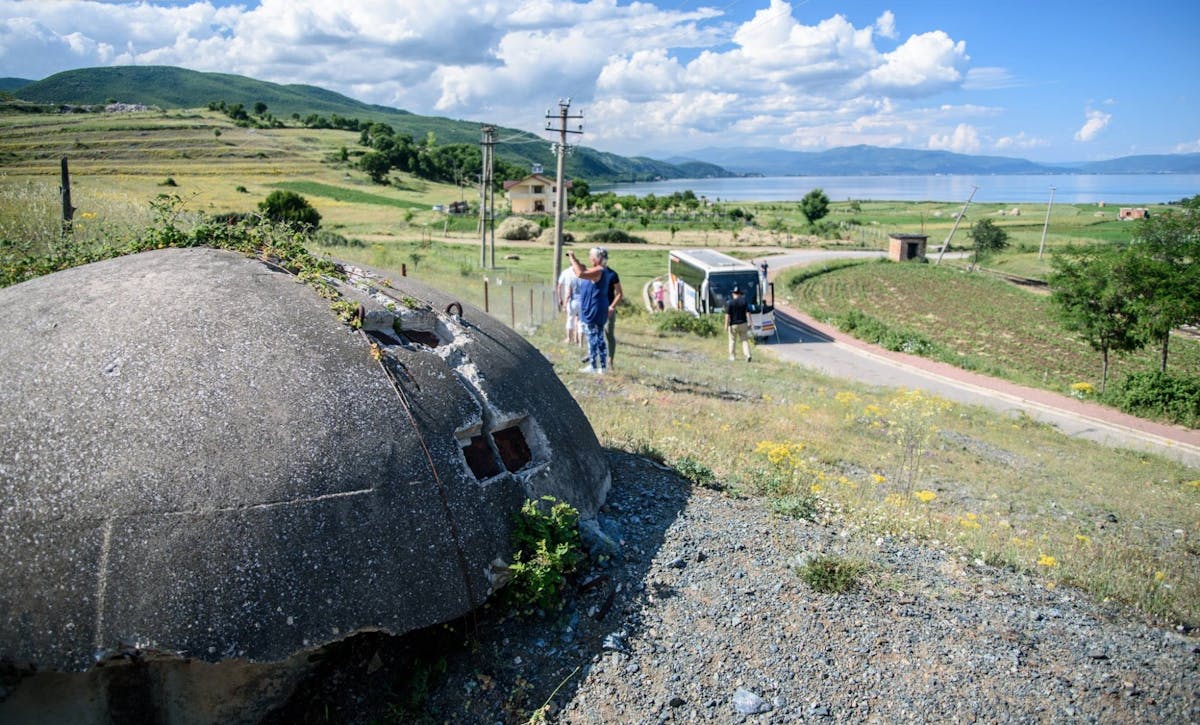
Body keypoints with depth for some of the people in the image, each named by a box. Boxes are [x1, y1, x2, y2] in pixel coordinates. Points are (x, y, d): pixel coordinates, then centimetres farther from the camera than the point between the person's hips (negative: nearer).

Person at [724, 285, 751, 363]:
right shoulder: (744, 300, -2)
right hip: (743, 324, 2)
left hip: (733, 324, -2)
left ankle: (732, 356, 18)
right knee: (744, 340, 8)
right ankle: (748, 355, -8)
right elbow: (747, 312, -5)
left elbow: (727, 315, -14)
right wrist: (749, 322, 0)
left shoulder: (729, 302, -11)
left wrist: (726, 325, -11)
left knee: (732, 341, 12)